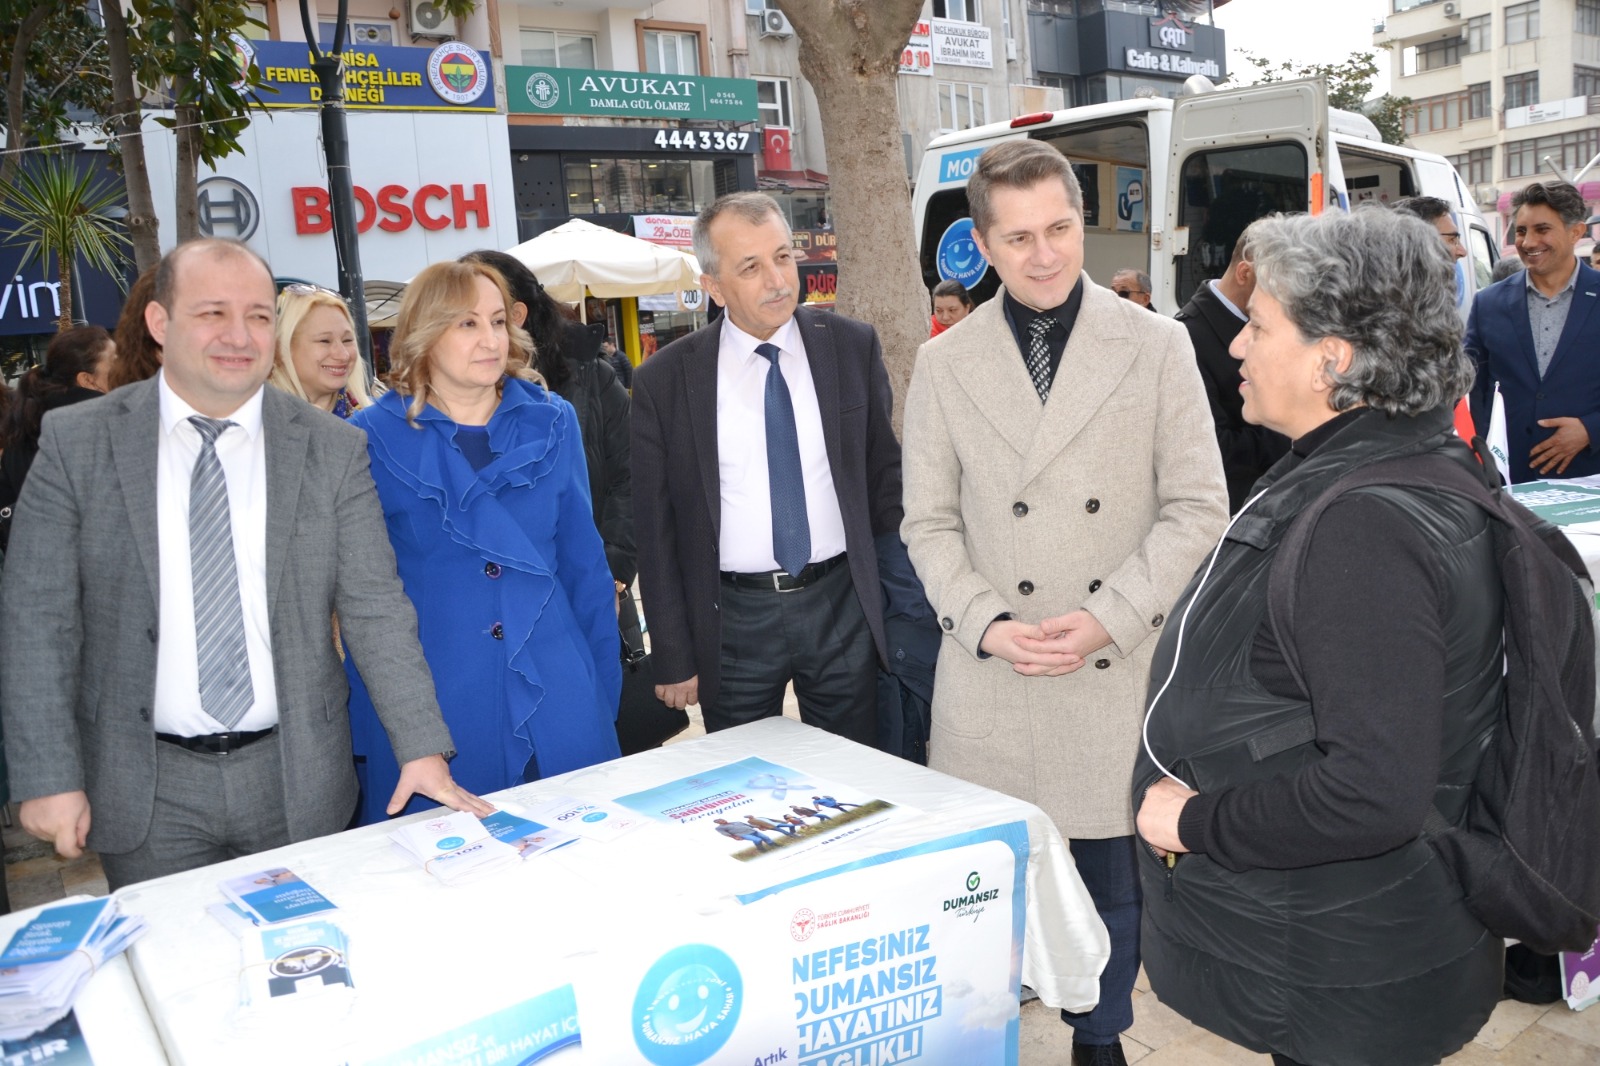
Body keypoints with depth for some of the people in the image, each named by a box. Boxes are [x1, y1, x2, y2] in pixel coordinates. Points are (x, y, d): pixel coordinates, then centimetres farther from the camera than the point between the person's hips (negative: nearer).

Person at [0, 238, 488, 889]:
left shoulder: (333, 451, -3)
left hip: (297, 784, 1)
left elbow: (375, 610, -4)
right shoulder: (77, 442, -3)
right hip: (146, 791, 0)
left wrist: (423, 750, -11)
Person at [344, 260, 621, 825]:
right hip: (425, 713, -2)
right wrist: (368, 721, 1)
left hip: (556, 701, 2)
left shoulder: (553, 423, 4)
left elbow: (584, 564, 7)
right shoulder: (373, 438, -3)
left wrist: (603, 695, 7)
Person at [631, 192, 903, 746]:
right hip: (733, 617, -1)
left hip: (842, 602, 1)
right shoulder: (665, 380, -4)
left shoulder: (853, 346, -1)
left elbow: (884, 471, 7)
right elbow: (656, 529, 0)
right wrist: (673, 657, 0)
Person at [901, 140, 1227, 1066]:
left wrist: (1109, 616, -11)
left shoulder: (1156, 346, 1)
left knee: (1115, 877, 12)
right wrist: (989, 623, -10)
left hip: (1124, 671, 0)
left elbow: (1197, 506, 0)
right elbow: (930, 522, 5)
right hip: (993, 678, 1)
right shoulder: (945, 363, 4)